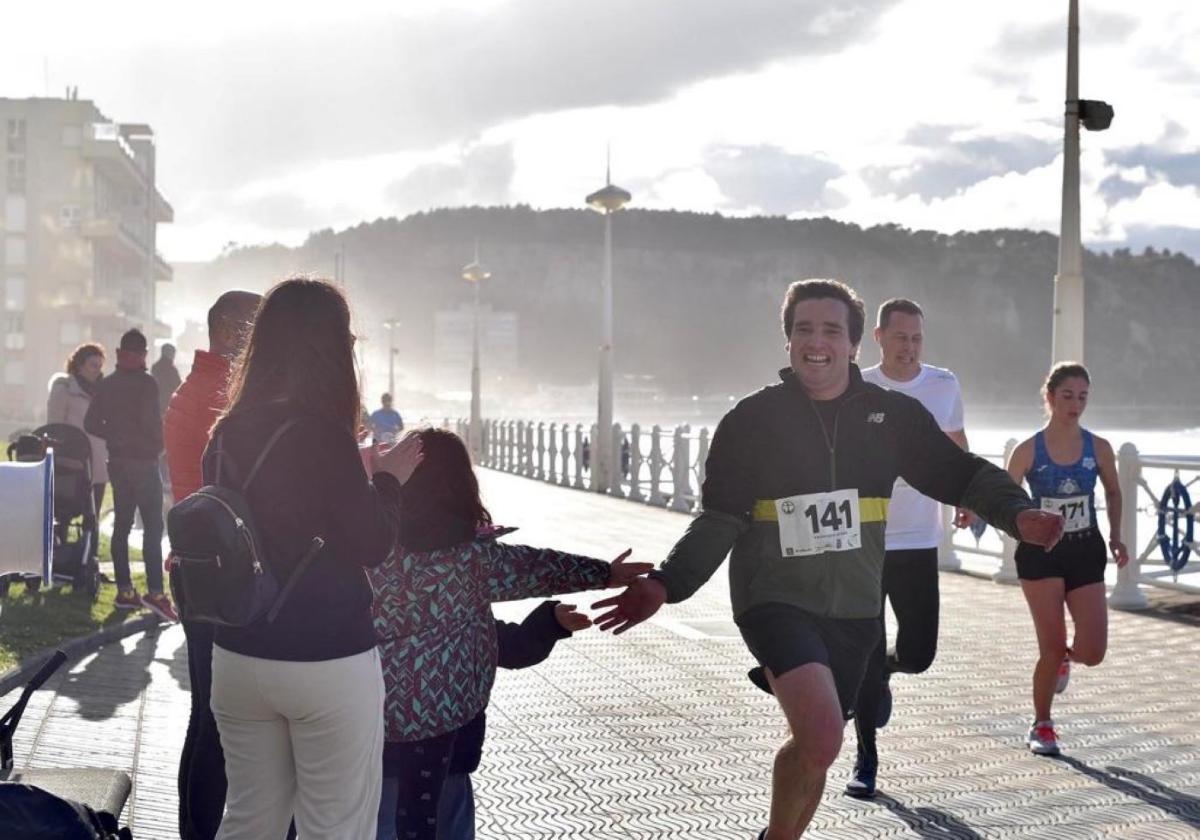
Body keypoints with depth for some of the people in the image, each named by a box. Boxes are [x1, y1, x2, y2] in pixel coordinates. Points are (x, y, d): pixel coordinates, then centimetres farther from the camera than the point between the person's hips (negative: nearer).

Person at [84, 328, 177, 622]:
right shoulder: (145, 382, -12)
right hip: (143, 462, -7)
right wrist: (158, 445, 0)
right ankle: (155, 592, -17)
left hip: (118, 462, 7)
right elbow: (152, 421, -18)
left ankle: (124, 590, 11)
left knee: (122, 525, 10)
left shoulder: (107, 384, 8)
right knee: (153, 526, -9)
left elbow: (91, 423, 7)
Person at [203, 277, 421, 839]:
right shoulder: (323, 433, -16)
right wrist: (388, 478, 4)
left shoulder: (227, 434, 4)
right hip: (326, 663, -6)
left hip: (238, 659, 7)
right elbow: (371, 545, -12)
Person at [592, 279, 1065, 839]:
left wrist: (1017, 514, -10)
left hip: (853, 609, 4)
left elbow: (960, 475, 8)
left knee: (814, 744, 15)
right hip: (775, 599, -4)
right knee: (822, 737, -24)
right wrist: (665, 585, -14)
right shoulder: (752, 419, -5)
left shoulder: (892, 415, 2)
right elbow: (719, 522, -3)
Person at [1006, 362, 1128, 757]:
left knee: (1093, 652, -6)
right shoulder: (1028, 451, -8)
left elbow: (1113, 492, 14)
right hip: (1041, 553, -2)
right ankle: (1041, 726, 16)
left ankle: (1064, 657, 32)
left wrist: (1115, 536, 4)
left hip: (1085, 552, 2)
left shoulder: (1098, 448, -1)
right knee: (1051, 648, -5)